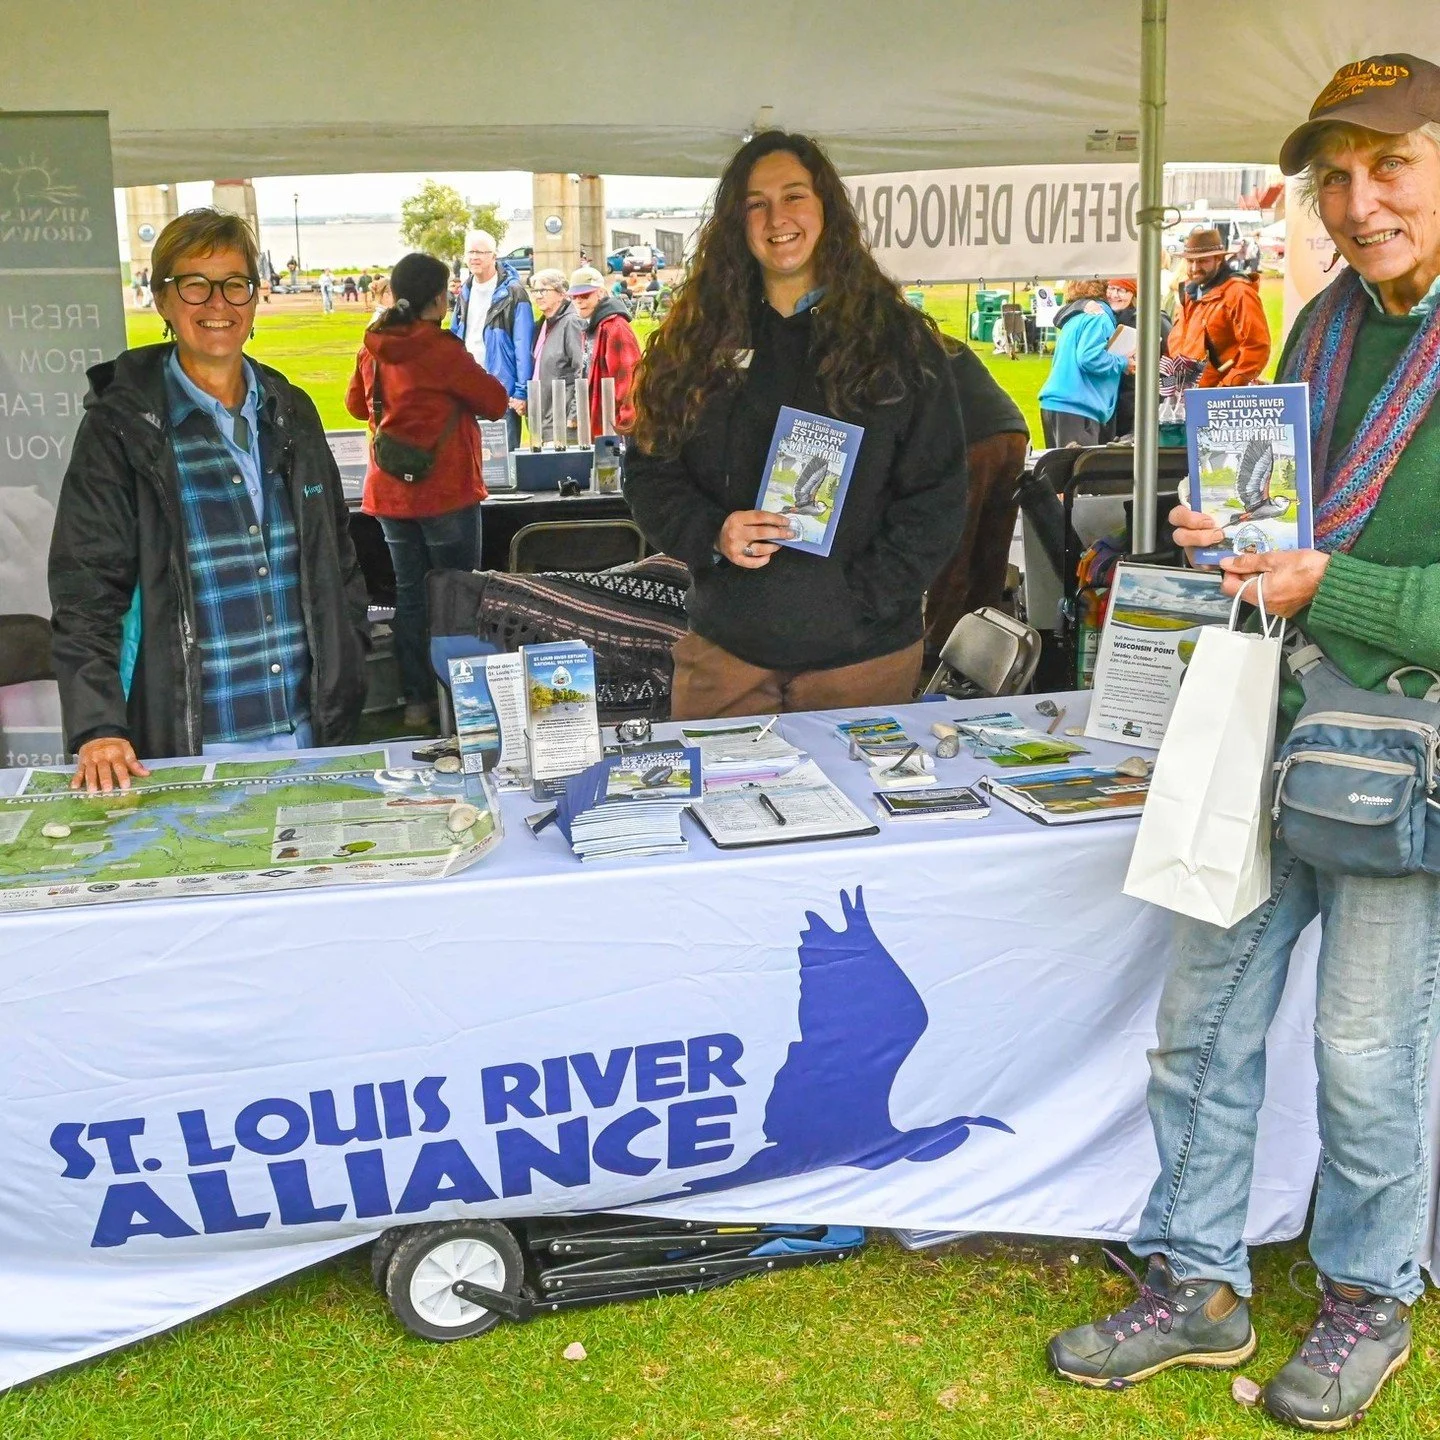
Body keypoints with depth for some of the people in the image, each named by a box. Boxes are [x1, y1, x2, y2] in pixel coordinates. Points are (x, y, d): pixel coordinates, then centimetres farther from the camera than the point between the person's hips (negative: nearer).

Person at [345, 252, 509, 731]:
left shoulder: (373, 348, 4)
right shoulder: (442, 350, -15)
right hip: (446, 491, -6)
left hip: (389, 491, 6)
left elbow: (356, 403, 19)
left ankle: (417, 701, 15)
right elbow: (496, 402, -8)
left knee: (409, 592, 12)